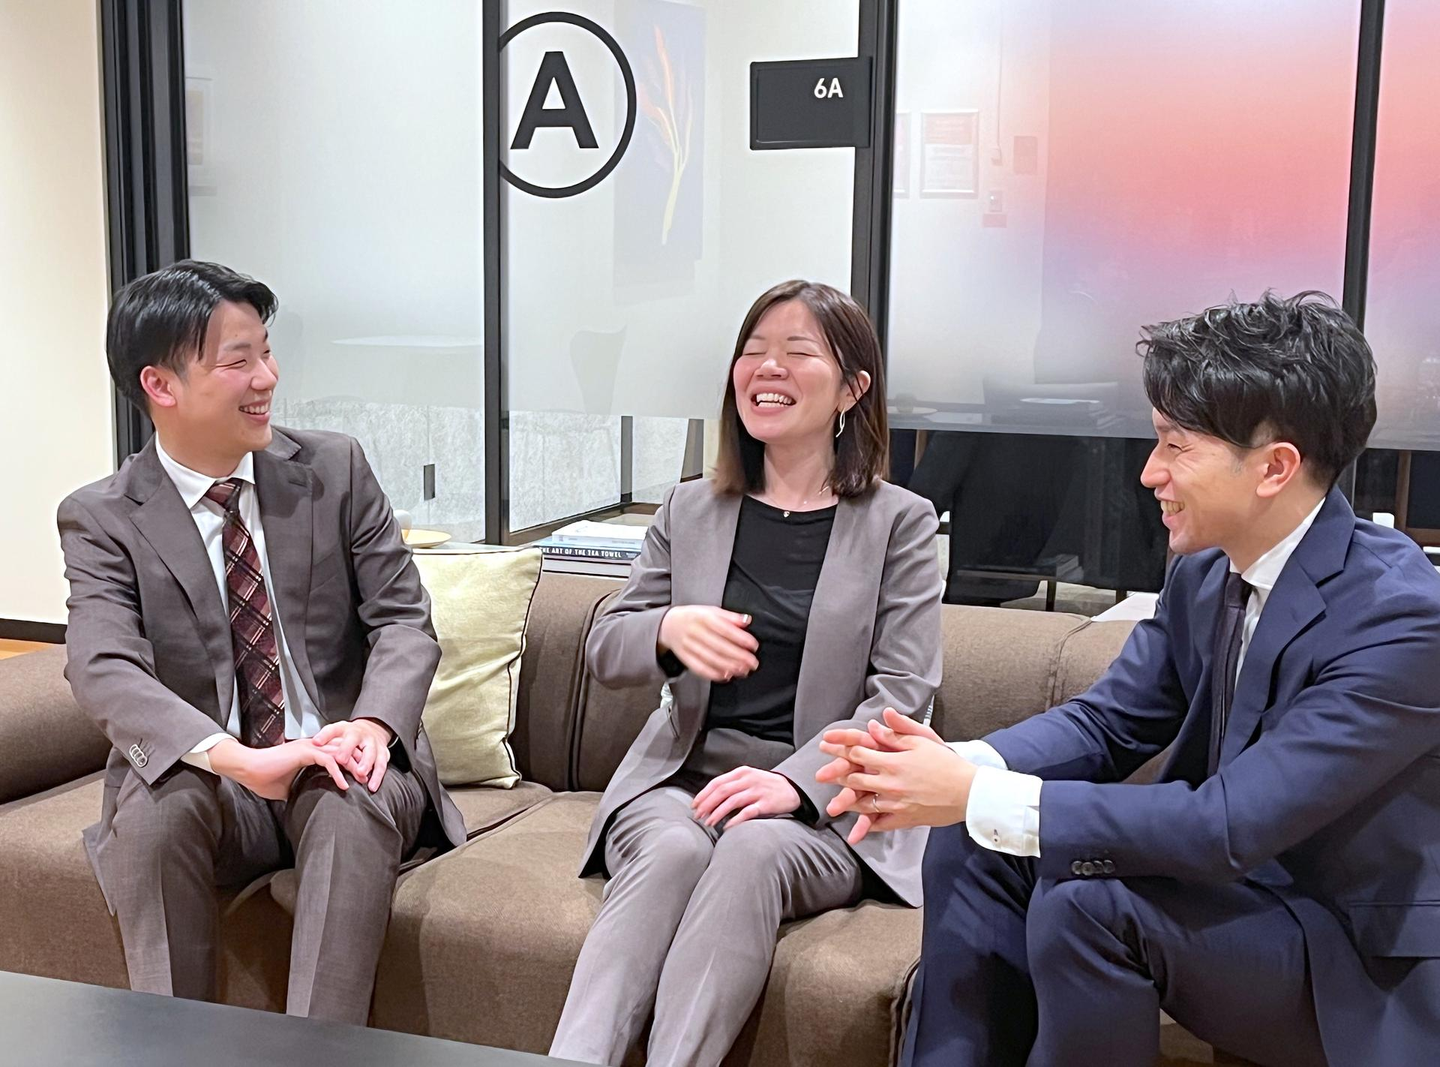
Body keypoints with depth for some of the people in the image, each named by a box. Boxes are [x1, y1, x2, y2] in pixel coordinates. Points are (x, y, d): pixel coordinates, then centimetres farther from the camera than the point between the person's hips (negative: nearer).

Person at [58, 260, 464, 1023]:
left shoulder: (335, 469, 2)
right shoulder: (101, 518, -2)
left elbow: (403, 620, 0)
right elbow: (103, 670, -17)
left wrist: (373, 724, -23)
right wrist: (236, 759, -35)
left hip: (341, 766, 0)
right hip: (209, 781, 0)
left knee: (354, 807, -33)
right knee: (153, 810, -32)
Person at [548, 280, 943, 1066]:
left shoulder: (899, 523, 5)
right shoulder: (689, 511, 13)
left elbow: (903, 694, -4)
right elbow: (604, 651, 10)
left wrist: (794, 782, -21)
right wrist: (669, 630, -15)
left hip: (823, 799, -2)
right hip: (681, 775, 2)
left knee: (754, 850, -34)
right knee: (675, 850, -32)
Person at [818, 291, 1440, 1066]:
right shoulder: (1205, 573, -1)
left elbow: (1230, 824, -31)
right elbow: (1105, 721, 3)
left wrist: (978, 796, -31)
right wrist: (957, 770, -18)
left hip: (1365, 968, -7)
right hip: (1241, 879, 7)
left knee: (1086, 901, -28)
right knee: (971, 844, -7)